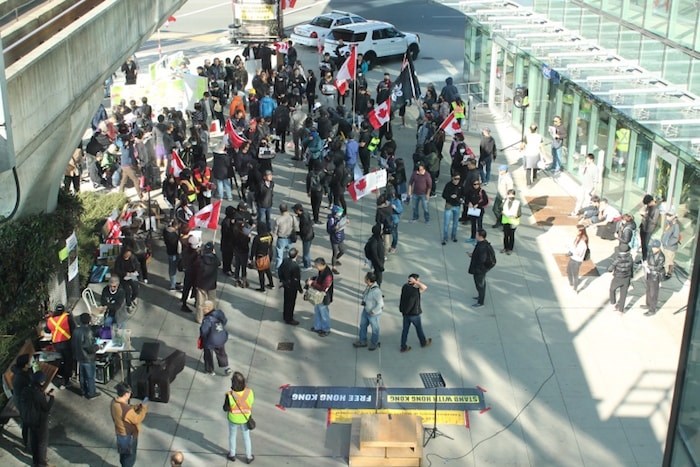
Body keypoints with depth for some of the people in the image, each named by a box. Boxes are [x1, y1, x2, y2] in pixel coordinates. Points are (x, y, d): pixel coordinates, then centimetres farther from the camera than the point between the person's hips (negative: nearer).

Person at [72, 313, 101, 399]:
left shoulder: (76, 330, -6)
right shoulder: (88, 332, -27)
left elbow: (73, 343, 5)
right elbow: (90, 348, -26)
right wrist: (97, 346, -6)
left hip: (79, 357, 7)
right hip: (88, 358, -7)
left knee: (82, 376, 21)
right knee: (90, 377, 10)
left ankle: (84, 391, 35)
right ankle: (91, 393, 21)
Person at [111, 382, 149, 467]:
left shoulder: (114, 402, -10)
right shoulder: (126, 409, -38)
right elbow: (137, 419, -21)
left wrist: (139, 406, -3)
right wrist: (144, 407, -14)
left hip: (120, 434, 8)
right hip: (128, 436, -8)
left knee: (123, 454, 30)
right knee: (130, 457, 15)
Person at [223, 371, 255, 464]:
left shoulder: (230, 395, -36)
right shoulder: (249, 392, -31)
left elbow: (225, 408, -18)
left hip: (233, 419, -1)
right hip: (245, 419, 1)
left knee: (232, 436, 28)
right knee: (246, 437, 27)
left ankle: (232, 455, 51)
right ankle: (249, 457, 44)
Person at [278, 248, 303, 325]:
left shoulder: (285, 260, -11)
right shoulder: (295, 266, -33)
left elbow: (279, 271, 2)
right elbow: (296, 280, -25)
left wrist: (281, 280, 17)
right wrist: (300, 289, -10)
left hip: (285, 284, 7)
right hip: (292, 287, -7)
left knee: (286, 300, 25)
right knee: (291, 302, 10)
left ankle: (285, 315, 44)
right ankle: (289, 319, 25)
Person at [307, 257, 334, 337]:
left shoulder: (328, 275, -34)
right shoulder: (322, 270, -6)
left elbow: (323, 288, -32)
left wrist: (312, 283, -26)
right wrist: (312, 279, -3)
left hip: (323, 298, -9)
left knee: (324, 314, 11)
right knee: (317, 312, 24)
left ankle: (326, 330, 31)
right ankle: (317, 327, 43)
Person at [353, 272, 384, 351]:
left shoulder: (376, 291, -34)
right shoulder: (368, 286, -8)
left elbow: (380, 304, -30)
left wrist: (372, 311, -22)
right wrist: (363, 301, 2)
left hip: (373, 313, -9)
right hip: (365, 310, 9)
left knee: (374, 328, 16)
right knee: (362, 325, 22)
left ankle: (374, 343, 37)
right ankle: (362, 341, 41)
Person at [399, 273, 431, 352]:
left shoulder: (405, 287, -11)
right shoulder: (415, 291, -32)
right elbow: (425, 287, -30)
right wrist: (415, 281, -34)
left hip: (405, 312, 6)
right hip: (414, 314, -6)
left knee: (405, 329, 17)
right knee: (419, 329, 19)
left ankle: (403, 347, 27)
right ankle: (423, 342, 43)